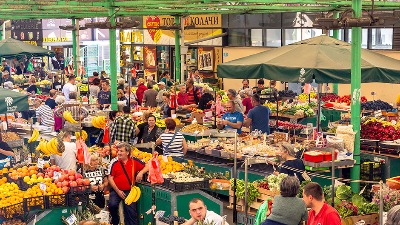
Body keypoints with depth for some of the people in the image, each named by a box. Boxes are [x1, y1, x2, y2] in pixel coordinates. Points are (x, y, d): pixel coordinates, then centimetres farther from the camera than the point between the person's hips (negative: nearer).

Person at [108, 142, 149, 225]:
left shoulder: (134, 161, 1)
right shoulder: (114, 162, -4)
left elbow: (147, 167, 6)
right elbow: (110, 178, -3)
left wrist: (141, 172, -15)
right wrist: (118, 191, -8)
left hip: (129, 191, 1)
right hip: (116, 190, -1)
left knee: (131, 211, -6)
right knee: (112, 205, -24)